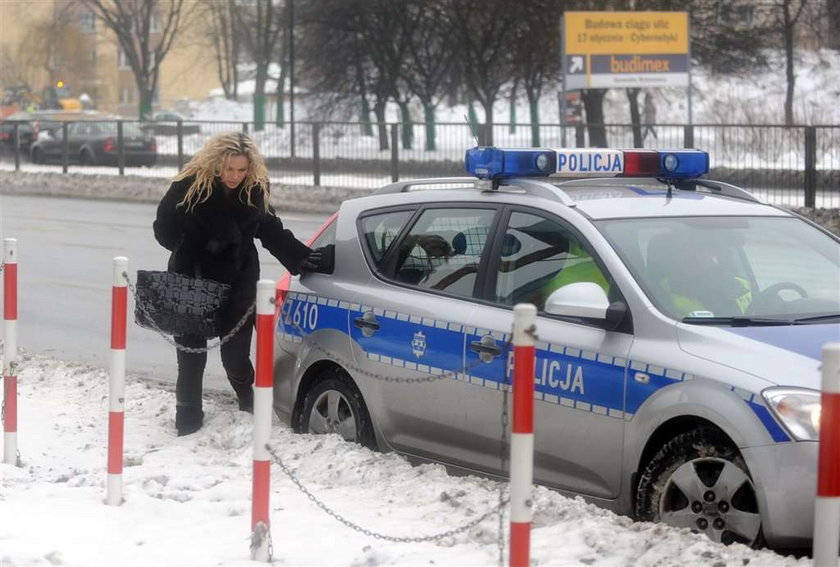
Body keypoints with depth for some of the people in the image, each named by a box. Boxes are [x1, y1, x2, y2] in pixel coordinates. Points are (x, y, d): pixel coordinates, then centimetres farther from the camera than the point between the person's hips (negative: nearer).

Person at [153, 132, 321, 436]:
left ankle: (248, 404, 31)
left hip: (238, 283, 2)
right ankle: (188, 418, 16)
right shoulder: (189, 185, -16)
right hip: (192, 280, -2)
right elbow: (164, 227, -7)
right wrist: (192, 248, -21)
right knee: (191, 353, 4)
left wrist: (299, 255, 4)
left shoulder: (255, 189, -5)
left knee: (236, 352, 5)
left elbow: (270, 229, 10)